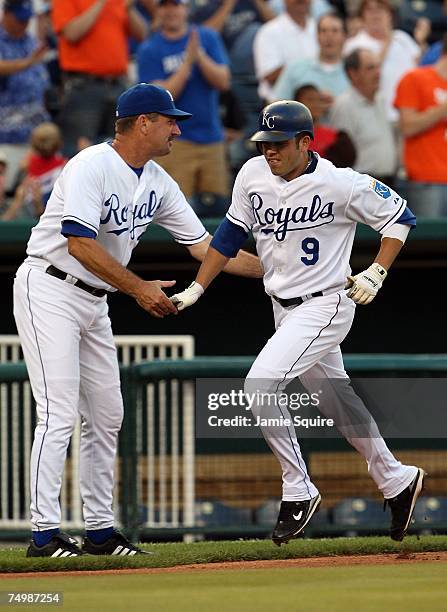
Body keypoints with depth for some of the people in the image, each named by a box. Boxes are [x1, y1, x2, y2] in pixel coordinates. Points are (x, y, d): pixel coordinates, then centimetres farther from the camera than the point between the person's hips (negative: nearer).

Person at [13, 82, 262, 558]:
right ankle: (45, 534, -14)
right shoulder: (91, 166, -18)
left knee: (106, 415, 9)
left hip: (94, 302, 9)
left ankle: (99, 530, 16)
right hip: (49, 290, -9)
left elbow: (202, 245, 10)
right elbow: (80, 243, -26)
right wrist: (140, 289, -24)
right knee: (59, 413, -14)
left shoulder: (158, 184, 7)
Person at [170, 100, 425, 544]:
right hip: (284, 308, 7)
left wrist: (376, 274, -14)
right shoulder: (253, 175, -2)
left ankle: (298, 492, -9)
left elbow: (399, 217, -6)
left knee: (260, 385, -21)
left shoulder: (341, 185, -18)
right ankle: (395, 481, 35)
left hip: (325, 305, -7)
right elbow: (231, 234, 9)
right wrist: (195, 289, 5)